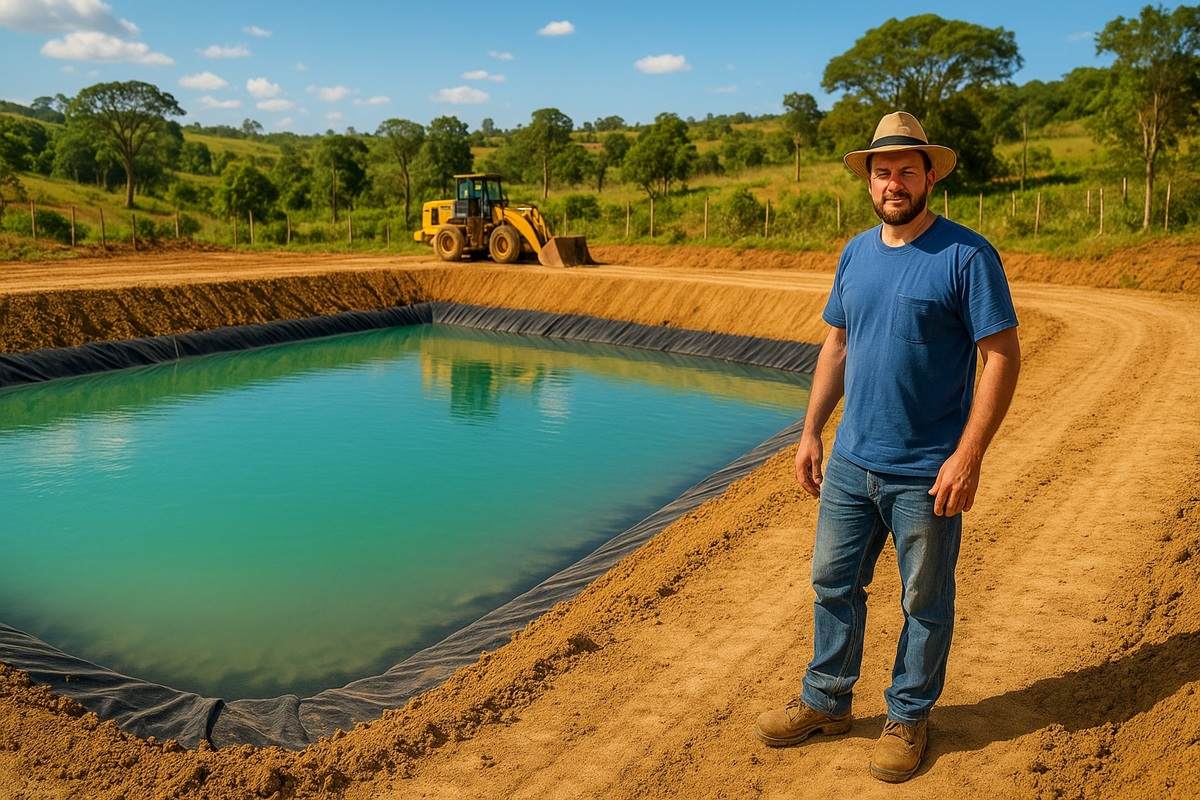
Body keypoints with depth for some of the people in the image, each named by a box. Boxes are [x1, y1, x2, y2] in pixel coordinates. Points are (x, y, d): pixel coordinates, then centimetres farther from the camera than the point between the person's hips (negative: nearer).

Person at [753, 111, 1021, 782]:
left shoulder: (967, 255, -11)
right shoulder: (856, 254, 7)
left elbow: (1003, 356, -14)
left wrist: (968, 456, -19)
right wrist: (812, 432, 10)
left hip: (927, 474, -5)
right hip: (850, 463, 6)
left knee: (925, 602, 11)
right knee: (834, 584, 15)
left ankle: (909, 717, 30)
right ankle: (827, 702, 33)